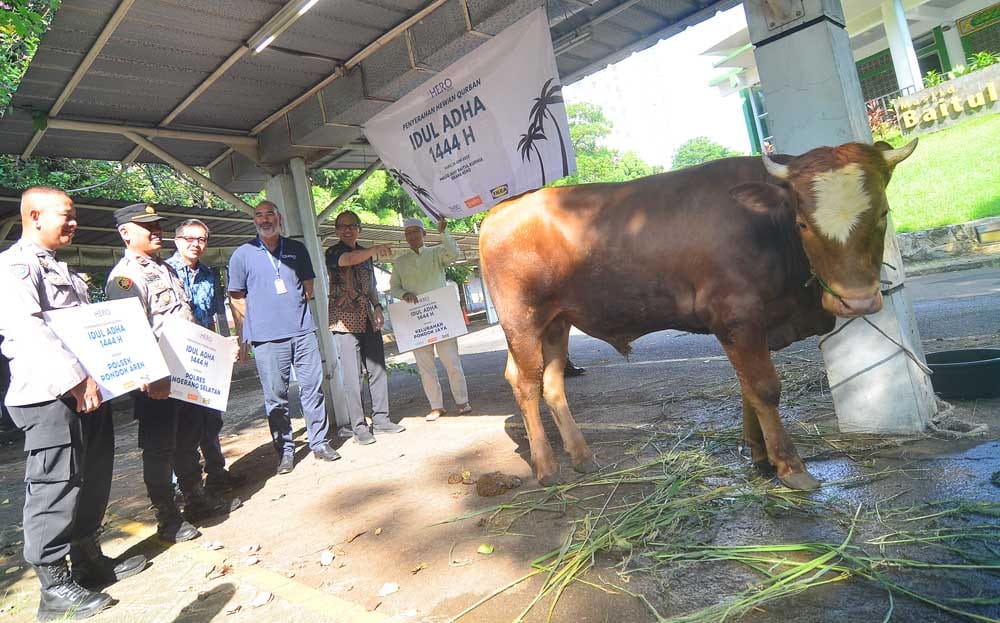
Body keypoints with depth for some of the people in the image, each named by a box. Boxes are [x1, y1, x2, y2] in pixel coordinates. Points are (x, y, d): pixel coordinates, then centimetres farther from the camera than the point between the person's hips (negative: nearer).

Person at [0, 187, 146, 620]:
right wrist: (75, 380, -29)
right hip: (50, 397, -9)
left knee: (92, 483, 16)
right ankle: (54, 588, 12)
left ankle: (90, 561, 31)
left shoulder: (60, 269, 21)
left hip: (87, 391, 9)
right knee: (55, 488, -1)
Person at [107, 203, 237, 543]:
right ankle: (168, 518, 15)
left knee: (189, 439, 19)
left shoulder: (165, 268, 16)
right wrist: (151, 378, -30)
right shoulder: (125, 276, -13)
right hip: (157, 381, -9)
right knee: (159, 449, 3)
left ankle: (197, 499, 34)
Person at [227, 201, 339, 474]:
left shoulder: (297, 249, 11)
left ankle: (319, 442, 16)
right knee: (275, 396, 3)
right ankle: (285, 451, 13)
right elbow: (236, 297, 8)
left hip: (303, 331, 2)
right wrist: (255, 322, 3)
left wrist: (295, 309, 12)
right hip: (266, 337, -2)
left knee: (313, 388, 4)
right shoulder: (242, 254, 5)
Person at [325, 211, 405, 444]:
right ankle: (359, 427, 1)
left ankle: (381, 419, 16)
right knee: (353, 375, -6)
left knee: (378, 369, 6)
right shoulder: (333, 252, -2)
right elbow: (348, 260, -26)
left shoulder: (365, 254, 18)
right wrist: (375, 249, -39)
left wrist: (377, 307, 8)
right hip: (346, 321, -6)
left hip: (368, 320, 6)